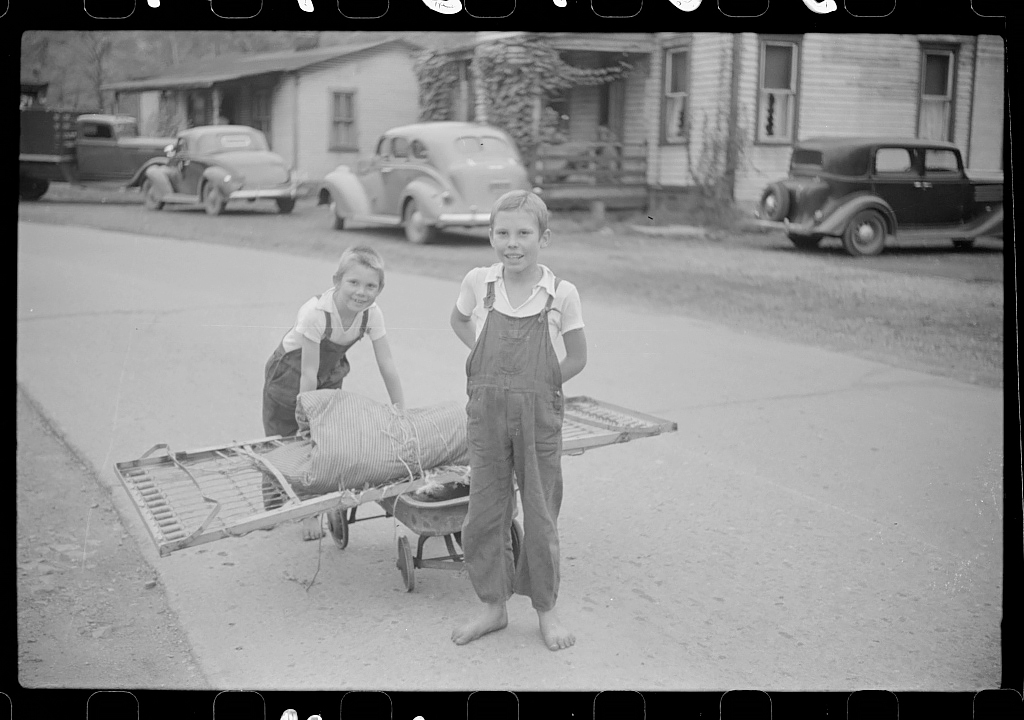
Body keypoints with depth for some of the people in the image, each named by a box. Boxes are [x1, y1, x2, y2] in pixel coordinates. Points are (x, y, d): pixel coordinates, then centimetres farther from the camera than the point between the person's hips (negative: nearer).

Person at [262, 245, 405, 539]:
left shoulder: (372, 314, -22)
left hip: (330, 376, 4)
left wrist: (401, 413, -15)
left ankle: (310, 513, 16)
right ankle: (271, 506, 26)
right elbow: (308, 373, -32)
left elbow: (387, 366, -15)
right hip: (289, 374, -4)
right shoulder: (316, 312, -37)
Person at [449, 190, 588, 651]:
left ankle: (546, 609, 23)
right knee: (484, 513, 7)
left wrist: (533, 387, -1)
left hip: (538, 416, -2)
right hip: (486, 413, 2)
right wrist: (495, 369, 8)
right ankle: (494, 605, 24)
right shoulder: (478, 282, -2)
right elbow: (458, 322, 18)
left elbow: (577, 359, 2)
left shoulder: (561, 293, -8)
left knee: (541, 515, 7)